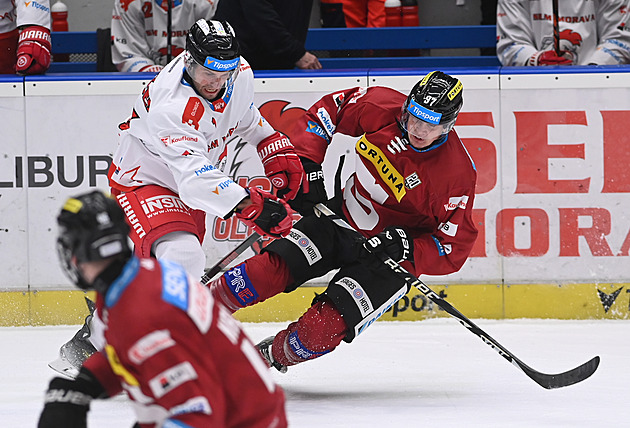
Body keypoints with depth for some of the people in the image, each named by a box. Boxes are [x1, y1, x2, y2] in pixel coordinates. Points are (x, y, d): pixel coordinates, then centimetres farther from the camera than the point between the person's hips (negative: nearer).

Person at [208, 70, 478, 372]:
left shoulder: (457, 174, -25)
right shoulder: (381, 107, -17)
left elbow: (454, 249, -18)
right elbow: (327, 110, 0)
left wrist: (408, 249, -33)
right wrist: (308, 165, -9)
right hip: (343, 217, 4)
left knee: (323, 328, -19)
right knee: (270, 270, -15)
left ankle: (274, 357, 9)